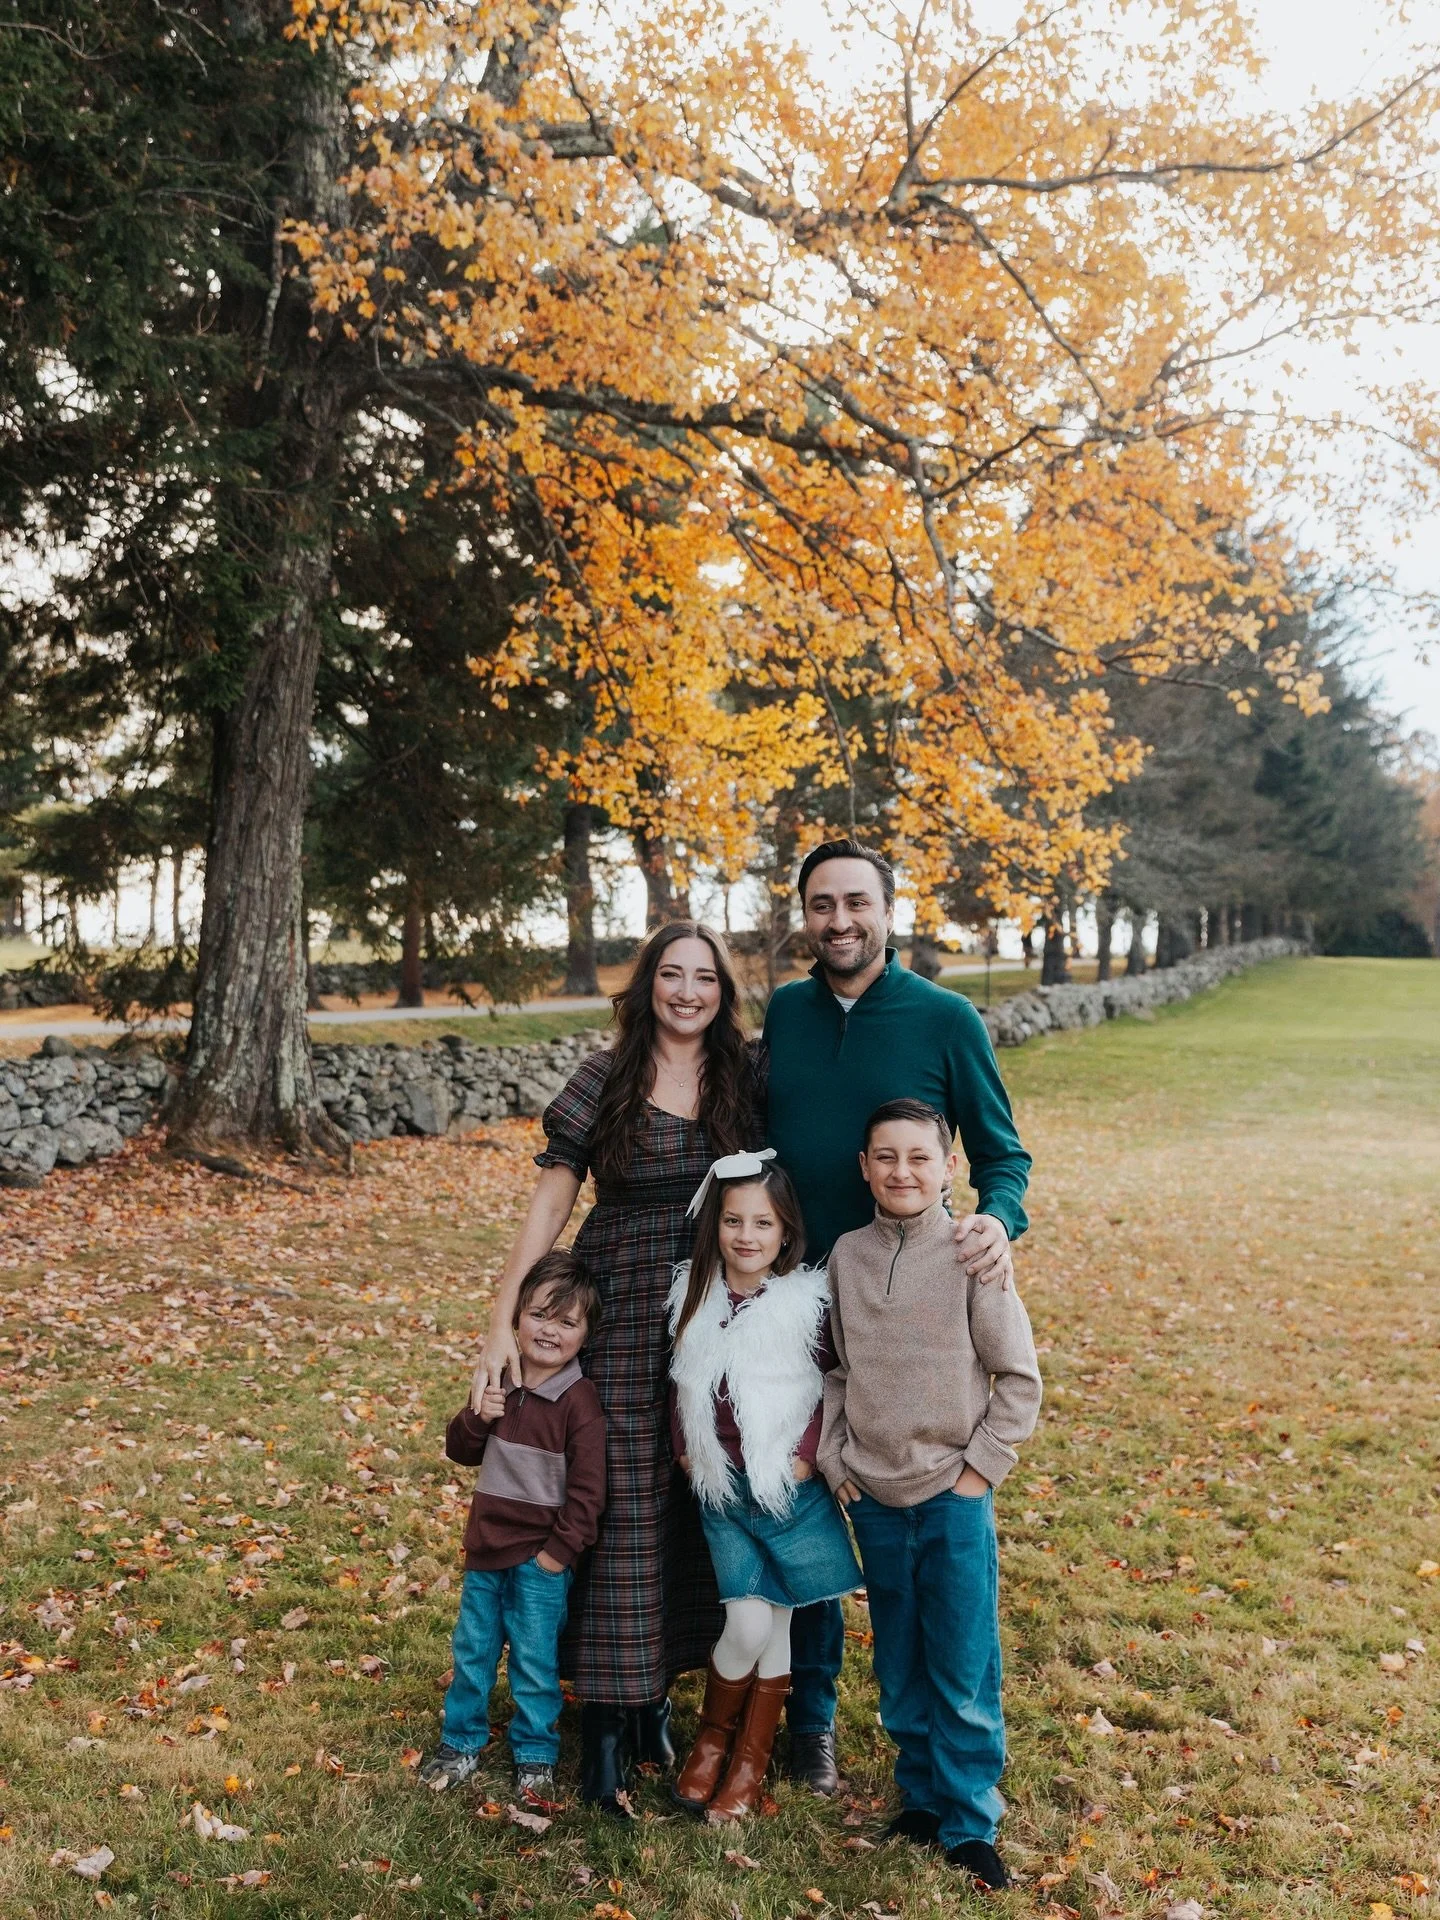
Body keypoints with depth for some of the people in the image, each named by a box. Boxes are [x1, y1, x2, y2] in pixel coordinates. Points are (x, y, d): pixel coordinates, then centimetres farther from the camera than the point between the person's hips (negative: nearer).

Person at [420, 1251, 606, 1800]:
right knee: (471, 1651, 17)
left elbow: (587, 1489, -16)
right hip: (487, 1548, 5)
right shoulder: (499, 1383, 1)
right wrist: (477, 1416, -13)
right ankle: (461, 1743, 35)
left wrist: (559, 1552, -14)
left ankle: (536, 1755, 27)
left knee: (535, 1661, 7)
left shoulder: (579, 1401, -17)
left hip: (539, 1557, -5)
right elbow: (460, 1451, 7)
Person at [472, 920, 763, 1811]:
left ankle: (660, 1689, 27)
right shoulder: (605, 1080, -2)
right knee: (621, 1505, 0)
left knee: (699, 1506, 9)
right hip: (623, 1319, -2)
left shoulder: (749, 1077, 3)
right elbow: (551, 1200, -3)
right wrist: (505, 1318, -8)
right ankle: (608, 1715, 11)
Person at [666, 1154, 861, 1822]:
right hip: (722, 1490, 1)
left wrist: (808, 1455, -10)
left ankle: (751, 1757, 26)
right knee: (747, 1622, -4)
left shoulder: (809, 1303, -11)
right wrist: (685, 1451, 4)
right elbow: (680, 1385, 11)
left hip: (792, 1489, -1)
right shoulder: (693, 1298, -2)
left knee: (778, 1623, 7)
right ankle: (713, 1734, 23)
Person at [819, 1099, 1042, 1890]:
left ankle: (968, 1819, 20)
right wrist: (836, 1458, 3)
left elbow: (1020, 1378, -5)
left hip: (953, 1496, -3)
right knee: (899, 1663, 15)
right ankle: (920, 1793, 33)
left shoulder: (970, 1256, -10)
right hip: (873, 1497, 3)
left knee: (962, 1668, 5)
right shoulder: (847, 1255, 0)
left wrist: (982, 1466, -8)